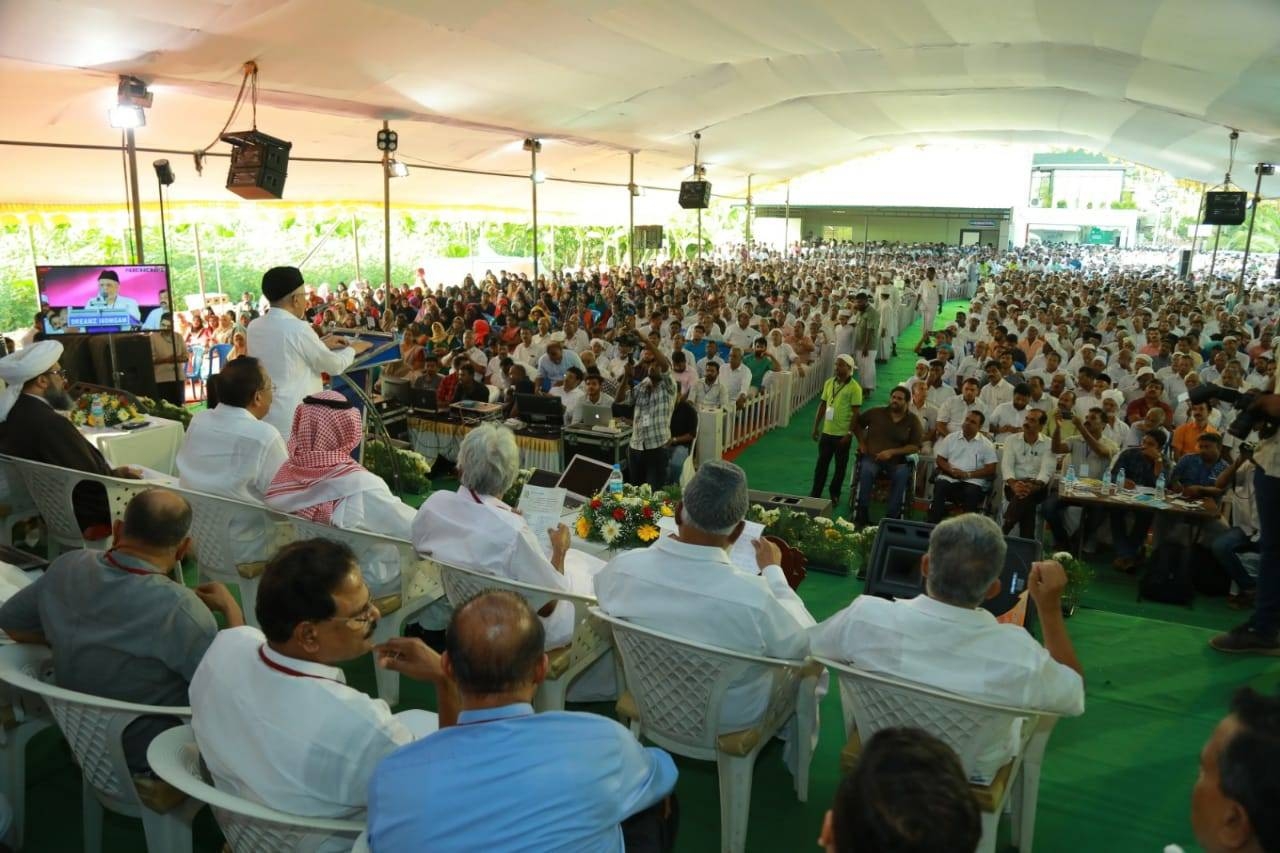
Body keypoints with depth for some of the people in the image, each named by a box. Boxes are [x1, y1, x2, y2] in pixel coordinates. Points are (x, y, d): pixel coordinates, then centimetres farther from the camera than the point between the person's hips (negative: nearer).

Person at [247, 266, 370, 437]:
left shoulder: (254, 327, 6)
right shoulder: (298, 328, -15)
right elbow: (334, 366, -5)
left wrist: (321, 345, 25)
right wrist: (353, 349, 13)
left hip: (262, 416, 7)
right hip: (294, 420, -7)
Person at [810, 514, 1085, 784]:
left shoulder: (867, 616, -34)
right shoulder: (1017, 653, -36)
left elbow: (806, 646, -12)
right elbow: (1074, 696, -12)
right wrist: (1051, 608, -15)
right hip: (972, 771, 0)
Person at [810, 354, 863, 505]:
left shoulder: (854, 387, -11)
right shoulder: (829, 383, 5)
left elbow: (856, 413, -12)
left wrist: (849, 433, -15)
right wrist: (816, 427, 9)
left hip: (842, 434, -4)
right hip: (827, 432, 4)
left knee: (840, 466, 9)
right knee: (821, 463, 10)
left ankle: (834, 495, 23)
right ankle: (815, 493, 19)